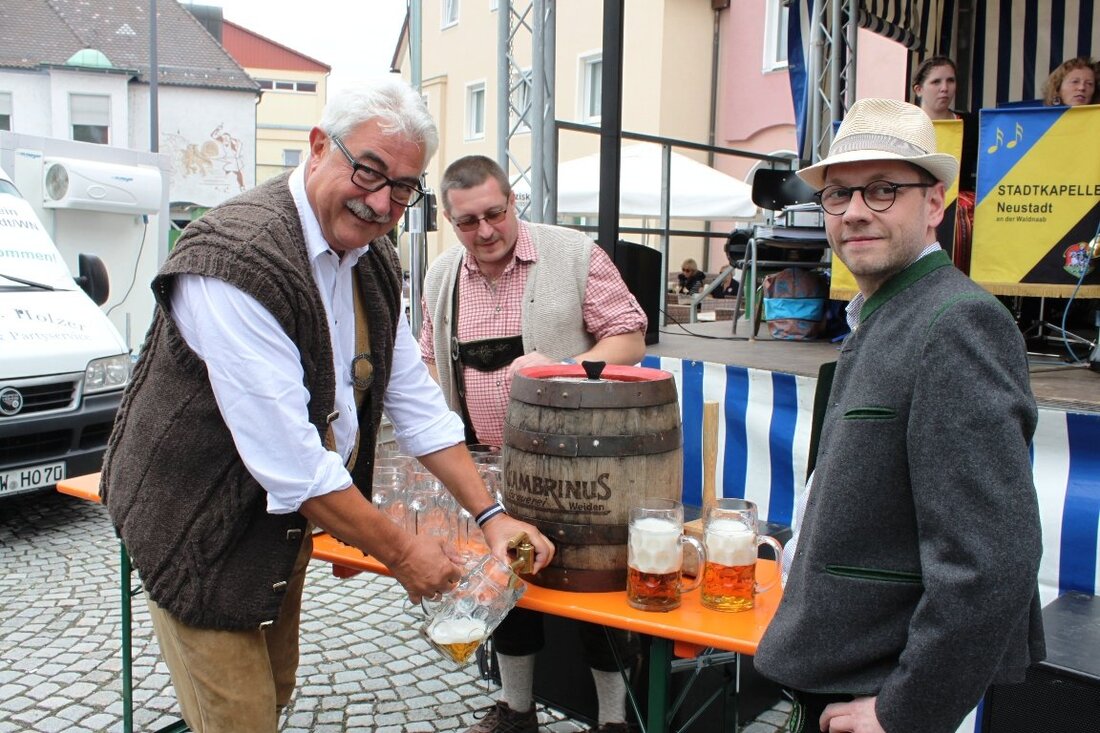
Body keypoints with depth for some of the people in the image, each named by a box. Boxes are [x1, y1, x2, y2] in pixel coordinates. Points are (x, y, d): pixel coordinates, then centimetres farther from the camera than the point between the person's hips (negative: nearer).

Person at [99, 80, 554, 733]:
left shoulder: (375, 263, -1)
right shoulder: (238, 262, -29)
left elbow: (417, 403, 4)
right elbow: (292, 463, -30)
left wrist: (491, 515, -3)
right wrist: (400, 552, -20)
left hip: (286, 519, 8)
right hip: (199, 526, -8)